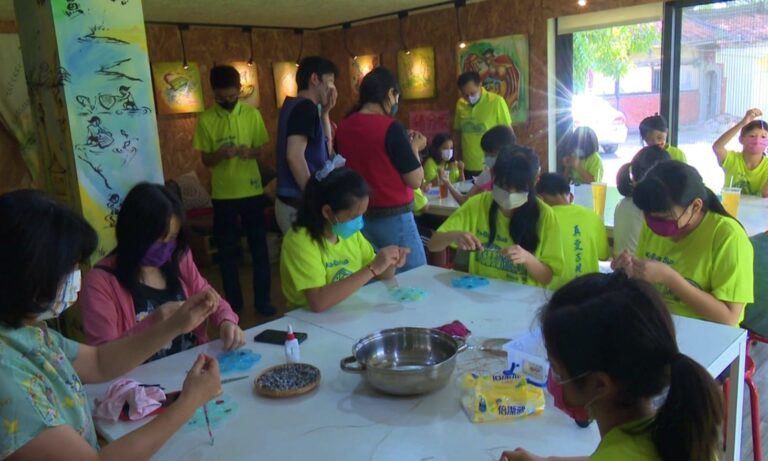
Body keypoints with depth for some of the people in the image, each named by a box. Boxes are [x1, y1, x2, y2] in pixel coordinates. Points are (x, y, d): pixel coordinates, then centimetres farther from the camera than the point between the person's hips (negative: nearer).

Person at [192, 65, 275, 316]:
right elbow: (206, 160, 0)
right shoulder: (206, 120, -2)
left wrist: (251, 152, -18)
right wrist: (221, 154, -21)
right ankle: (233, 302, 20)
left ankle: (263, 299, 15)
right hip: (223, 194, 0)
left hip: (252, 190, 0)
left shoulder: (252, 114, 0)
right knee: (227, 250, 7)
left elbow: (261, 149, 5)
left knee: (259, 246, 4)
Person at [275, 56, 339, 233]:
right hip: (300, 204, -10)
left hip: (294, 203, 10)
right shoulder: (305, 107, -13)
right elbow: (294, 156, -24)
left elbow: (326, 149, 20)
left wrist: (325, 112, 14)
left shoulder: (298, 106, 17)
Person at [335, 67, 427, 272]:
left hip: (359, 217, 7)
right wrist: (414, 148, 4)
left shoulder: (343, 128, 3)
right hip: (393, 218, -7)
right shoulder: (390, 127, -15)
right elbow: (416, 180, -11)